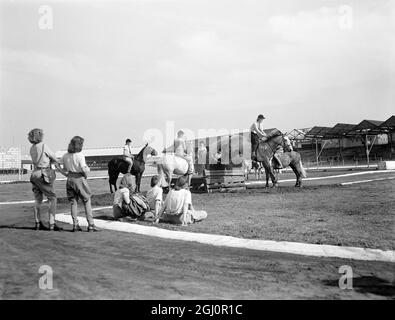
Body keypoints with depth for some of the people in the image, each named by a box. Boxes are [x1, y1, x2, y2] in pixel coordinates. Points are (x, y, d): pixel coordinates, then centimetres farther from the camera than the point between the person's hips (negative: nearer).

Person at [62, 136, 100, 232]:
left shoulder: (65, 156, 3)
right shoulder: (80, 155, -15)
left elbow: (65, 168, 12)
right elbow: (84, 169, -18)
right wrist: (88, 169, 1)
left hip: (70, 178, 5)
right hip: (79, 178, -5)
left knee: (73, 202, 11)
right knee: (87, 201, 5)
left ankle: (75, 224, 11)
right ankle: (91, 225, 4)